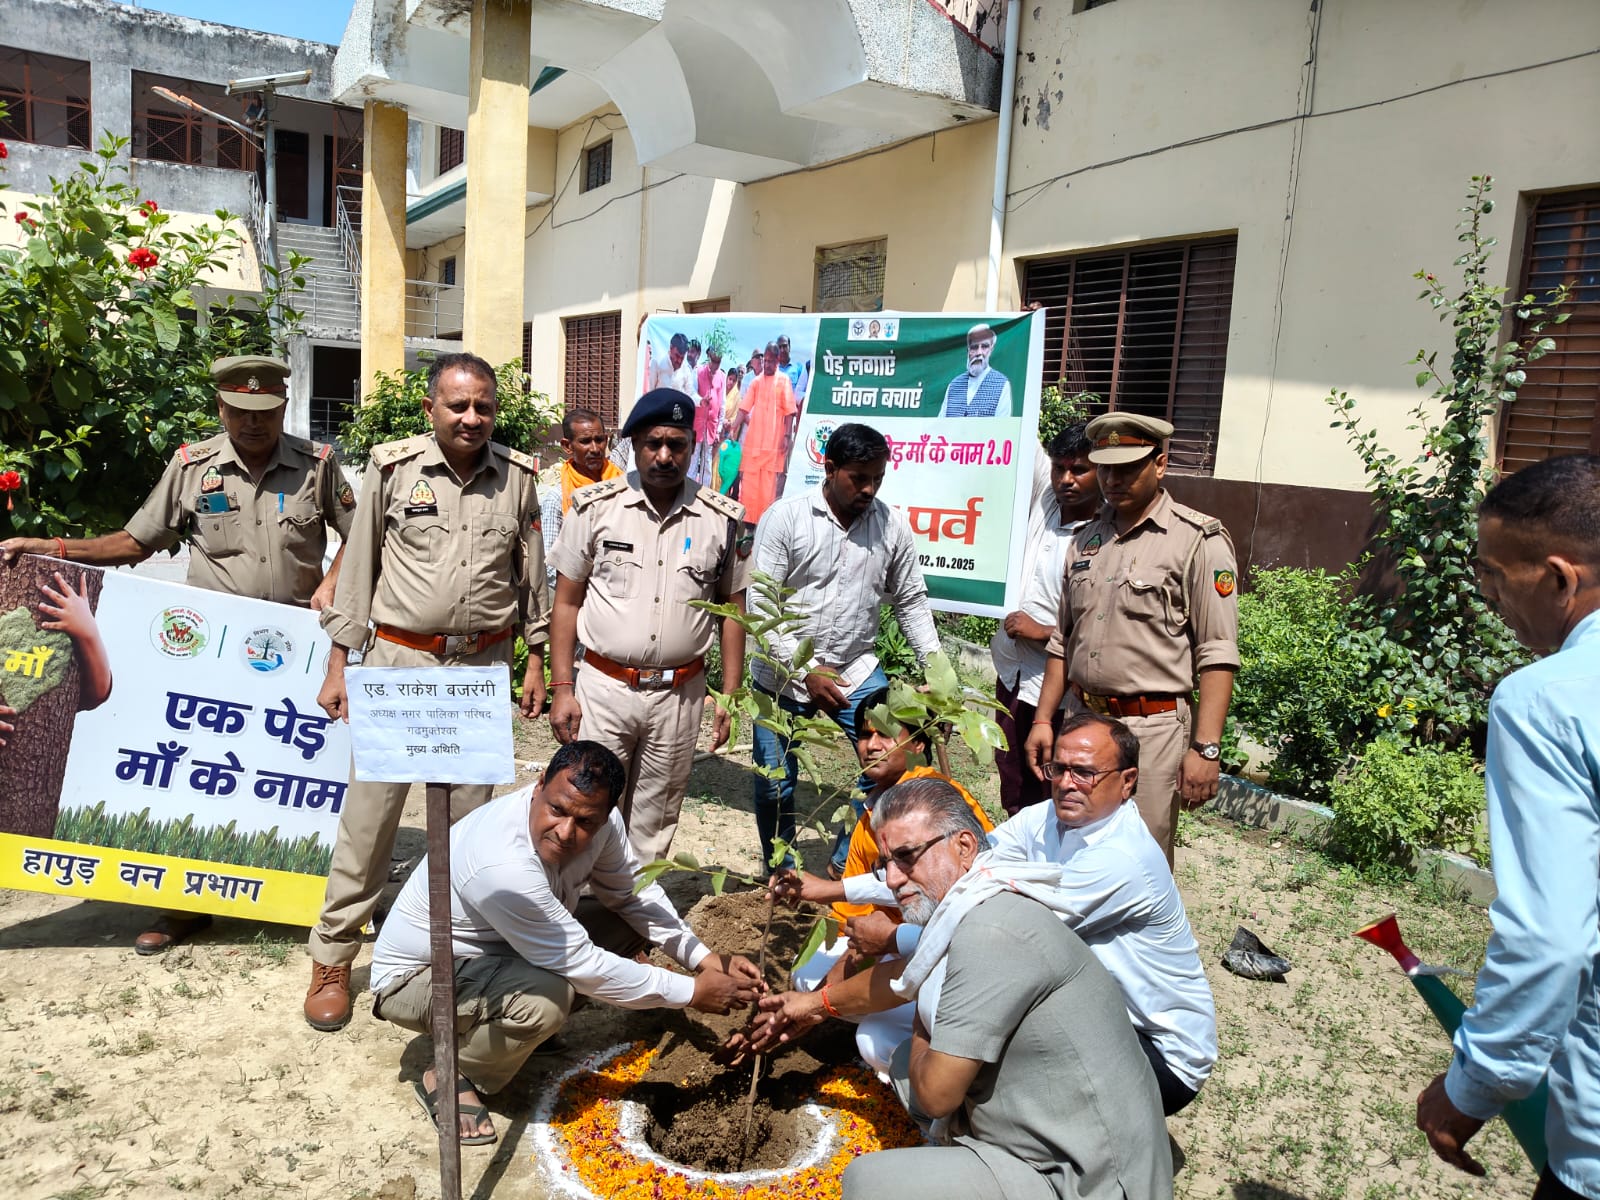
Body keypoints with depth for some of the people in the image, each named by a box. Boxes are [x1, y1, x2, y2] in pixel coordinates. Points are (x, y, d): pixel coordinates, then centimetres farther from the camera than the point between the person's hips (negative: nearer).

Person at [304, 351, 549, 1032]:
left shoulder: (517, 477, 3)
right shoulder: (393, 468, -2)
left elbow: (531, 576, 11)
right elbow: (358, 568, 2)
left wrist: (535, 659, 9)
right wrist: (339, 664, 1)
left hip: (482, 668, 2)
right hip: (398, 660, -2)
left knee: (468, 812, 11)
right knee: (369, 810, 2)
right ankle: (332, 958, 17)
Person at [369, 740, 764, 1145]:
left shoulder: (599, 820, -17)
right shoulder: (503, 865, -38)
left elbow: (632, 894, -3)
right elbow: (584, 967, -32)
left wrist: (704, 959, -14)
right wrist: (691, 992, -25)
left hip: (497, 949, 8)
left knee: (631, 926, -4)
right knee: (546, 998, -35)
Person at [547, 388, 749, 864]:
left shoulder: (721, 519, 0)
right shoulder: (595, 507, -2)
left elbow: (733, 609, 8)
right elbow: (566, 601, 1)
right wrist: (562, 689, -3)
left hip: (680, 694, 1)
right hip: (604, 686, -1)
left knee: (654, 824, 13)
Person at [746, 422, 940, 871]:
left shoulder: (893, 525, -1)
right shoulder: (784, 518, -10)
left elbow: (910, 600, 8)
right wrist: (806, 673, -17)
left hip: (857, 671, 2)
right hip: (782, 677, -2)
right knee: (773, 787, 6)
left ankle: (847, 865, 14)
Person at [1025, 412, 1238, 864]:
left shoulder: (1198, 540, -6)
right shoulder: (1086, 539, 13)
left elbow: (1217, 655, -10)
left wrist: (1206, 748, -16)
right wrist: (1043, 720, 14)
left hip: (1152, 727, -6)